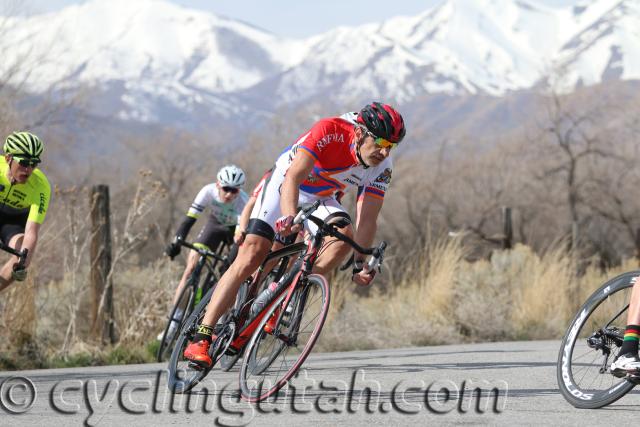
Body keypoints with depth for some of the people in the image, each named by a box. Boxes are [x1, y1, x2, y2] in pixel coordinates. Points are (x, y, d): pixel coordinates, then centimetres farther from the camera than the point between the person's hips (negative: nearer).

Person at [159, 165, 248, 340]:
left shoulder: (243, 202, -36)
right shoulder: (209, 191, -31)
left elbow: (240, 236, -42)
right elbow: (190, 218, -33)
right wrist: (176, 242, -45)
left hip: (237, 228, -1)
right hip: (215, 224, 1)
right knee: (191, 269, -11)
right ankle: (173, 324, -11)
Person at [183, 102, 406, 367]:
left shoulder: (382, 167, -19)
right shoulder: (330, 131, -33)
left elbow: (367, 219, -15)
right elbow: (293, 178, -40)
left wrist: (361, 264, -23)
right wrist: (290, 217, -56)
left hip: (320, 200, 4)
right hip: (284, 186, -4)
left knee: (344, 237, -27)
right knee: (251, 255, -19)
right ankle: (202, 337, -19)